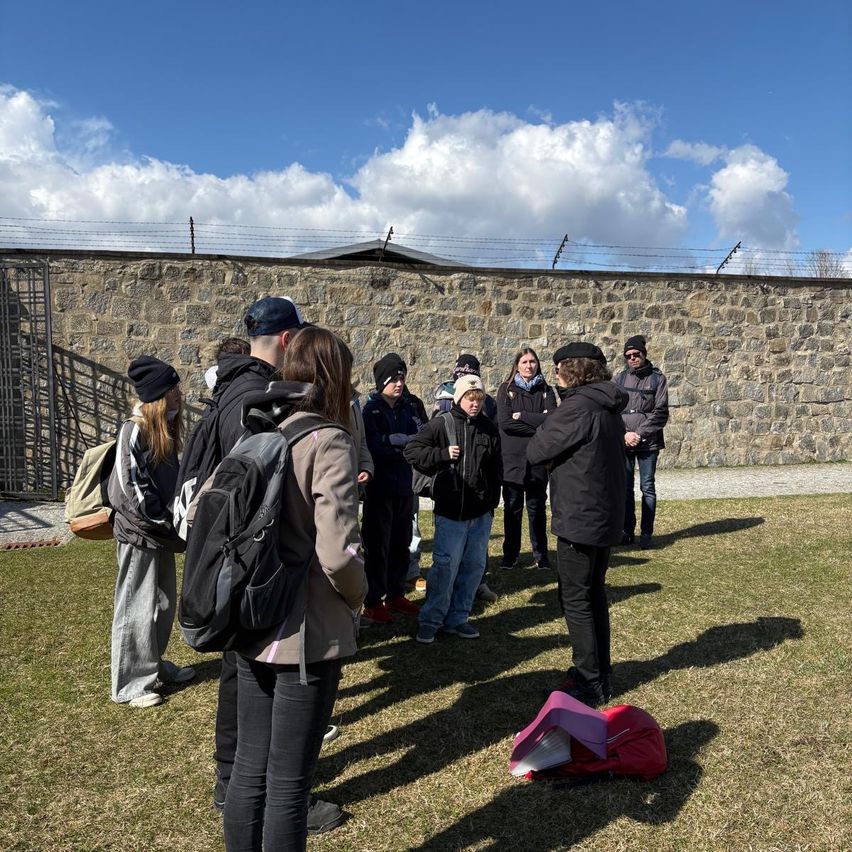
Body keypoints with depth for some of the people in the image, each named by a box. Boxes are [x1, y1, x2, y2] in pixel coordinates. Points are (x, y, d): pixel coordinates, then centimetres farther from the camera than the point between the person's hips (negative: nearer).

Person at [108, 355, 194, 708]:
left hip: (160, 533, 8)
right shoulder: (134, 431, -17)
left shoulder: (165, 431, 8)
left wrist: (172, 524, 8)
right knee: (137, 609, 2)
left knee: (165, 604, 17)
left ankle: (154, 665, 34)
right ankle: (130, 684, 14)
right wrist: (167, 525, -14)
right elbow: (131, 490, -19)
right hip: (138, 534, -8)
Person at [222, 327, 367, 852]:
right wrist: (358, 597, -4)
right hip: (308, 633, -6)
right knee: (289, 780, 9)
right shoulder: (328, 441, -17)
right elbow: (337, 552, -24)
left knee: (250, 766, 20)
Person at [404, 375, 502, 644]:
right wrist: (442, 454, -16)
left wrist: (493, 502, 14)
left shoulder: (489, 428, 7)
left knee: (474, 566, 11)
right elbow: (411, 450, -5)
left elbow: (496, 468, 15)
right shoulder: (441, 424, -6)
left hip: (481, 512, 5)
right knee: (445, 566, -2)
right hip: (450, 511, -5)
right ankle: (430, 620, 13)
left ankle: (457, 618, 25)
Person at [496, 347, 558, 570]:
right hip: (512, 459, -1)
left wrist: (521, 415, -11)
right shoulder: (506, 390, 2)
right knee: (512, 509, 8)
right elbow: (505, 422, -11)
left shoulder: (545, 390, 6)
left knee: (537, 509, 9)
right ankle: (510, 555, 19)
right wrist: (537, 424, -11)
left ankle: (541, 555, 21)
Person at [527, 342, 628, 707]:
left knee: (575, 599, 1)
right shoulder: (609, 410, 10)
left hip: (579, 519, -9)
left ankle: (590, 683, 8)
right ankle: (600, 671, 29)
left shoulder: (576, 408, -19)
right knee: (594, 593, 18)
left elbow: (535, 452, -15)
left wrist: (547, 427, 4)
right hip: (606, 517, 9)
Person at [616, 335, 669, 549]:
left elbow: (660, 413, -4)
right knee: (625, 488, 6)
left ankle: (646, 532, 11)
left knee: (647, 488, 3)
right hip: (623, 442, 2)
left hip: (648, 442, -2)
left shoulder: (657, 379, 2)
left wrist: (639, 434, -12)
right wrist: (624, 435, -10)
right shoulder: (620, 378, 7)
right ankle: (628, 531, 16)